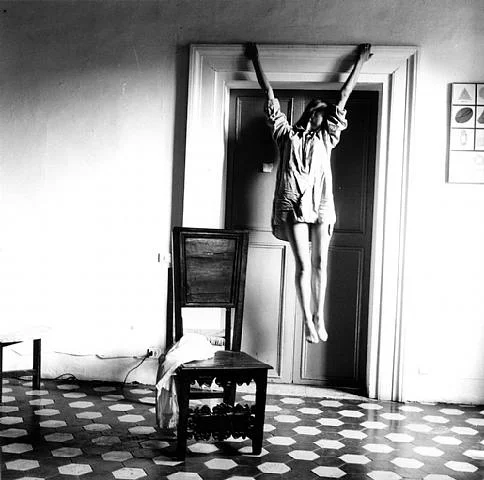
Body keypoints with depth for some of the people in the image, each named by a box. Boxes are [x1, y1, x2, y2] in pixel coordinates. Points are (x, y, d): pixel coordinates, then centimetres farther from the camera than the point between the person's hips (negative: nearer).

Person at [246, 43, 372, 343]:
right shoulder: (287, 135, 14)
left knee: (320, 264, 3)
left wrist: (361, 62, 20)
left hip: (321, 205, 2)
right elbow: (270, 95, 15)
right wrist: (256, 61, 17)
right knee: (304, 266, -4)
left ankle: (319, 316, 14)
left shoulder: (326, 139, 17)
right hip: (294, 204, -2)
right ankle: (307, 321, 2)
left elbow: (344, 97, 18)